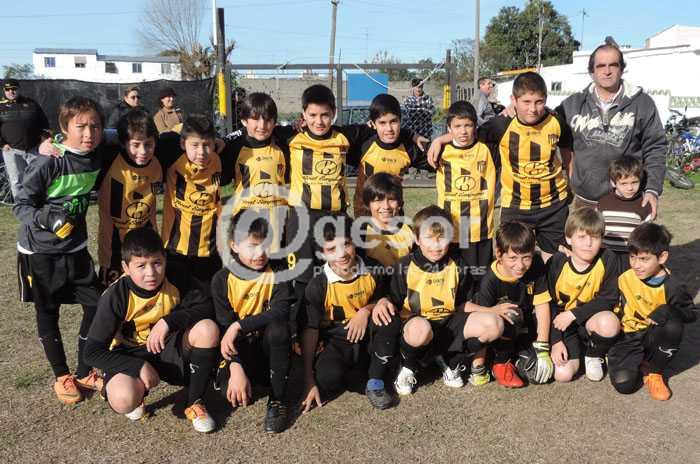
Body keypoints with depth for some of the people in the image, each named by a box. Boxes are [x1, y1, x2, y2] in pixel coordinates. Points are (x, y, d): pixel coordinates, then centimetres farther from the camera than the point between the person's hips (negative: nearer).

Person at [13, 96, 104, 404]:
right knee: (48, 314, 9)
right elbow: (21, 205, -19)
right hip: (40, 251, -5)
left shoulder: (96, 159, -5)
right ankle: (62, 376, 27)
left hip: (75, 247, 5)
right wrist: (46, 218, -34)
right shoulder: (48, 162, -23)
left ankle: (84, 372, 22)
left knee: (95, 305, 3)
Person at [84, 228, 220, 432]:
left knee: (207, 328, -27)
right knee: (123, 400, -34)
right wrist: (139, 367, -27)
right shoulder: (116, 297, -21)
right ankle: (138, 393, 9)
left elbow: (205, 306, -15)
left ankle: (195, 403, -8)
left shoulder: (175, 279, -16)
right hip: (130, 355, -2)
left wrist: (169, 321, -30)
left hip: (166, 347, 2)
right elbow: (93, 351, -18)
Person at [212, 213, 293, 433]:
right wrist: (236, 368, -25)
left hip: (268, 348, 0)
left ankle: (277, 399, -17)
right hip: (239, 349, 0)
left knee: (279, 328, -33)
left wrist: (239, 326, -29)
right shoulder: (222, 280, -6)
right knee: (230, 391, -28)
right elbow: (224, 326, -12)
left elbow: (281, 312, -25)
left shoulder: (277, 274, -8)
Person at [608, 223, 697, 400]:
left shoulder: (672, 286, -13)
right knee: (623, 383, -22)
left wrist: (666, 312, -26)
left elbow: (691, 313, -8)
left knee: (673, 326, -34)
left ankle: (653, 370, -6)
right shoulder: (625, 278, -6)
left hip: (653, 335, 0)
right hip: (627, 337, 0)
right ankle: (639, 362, 16)